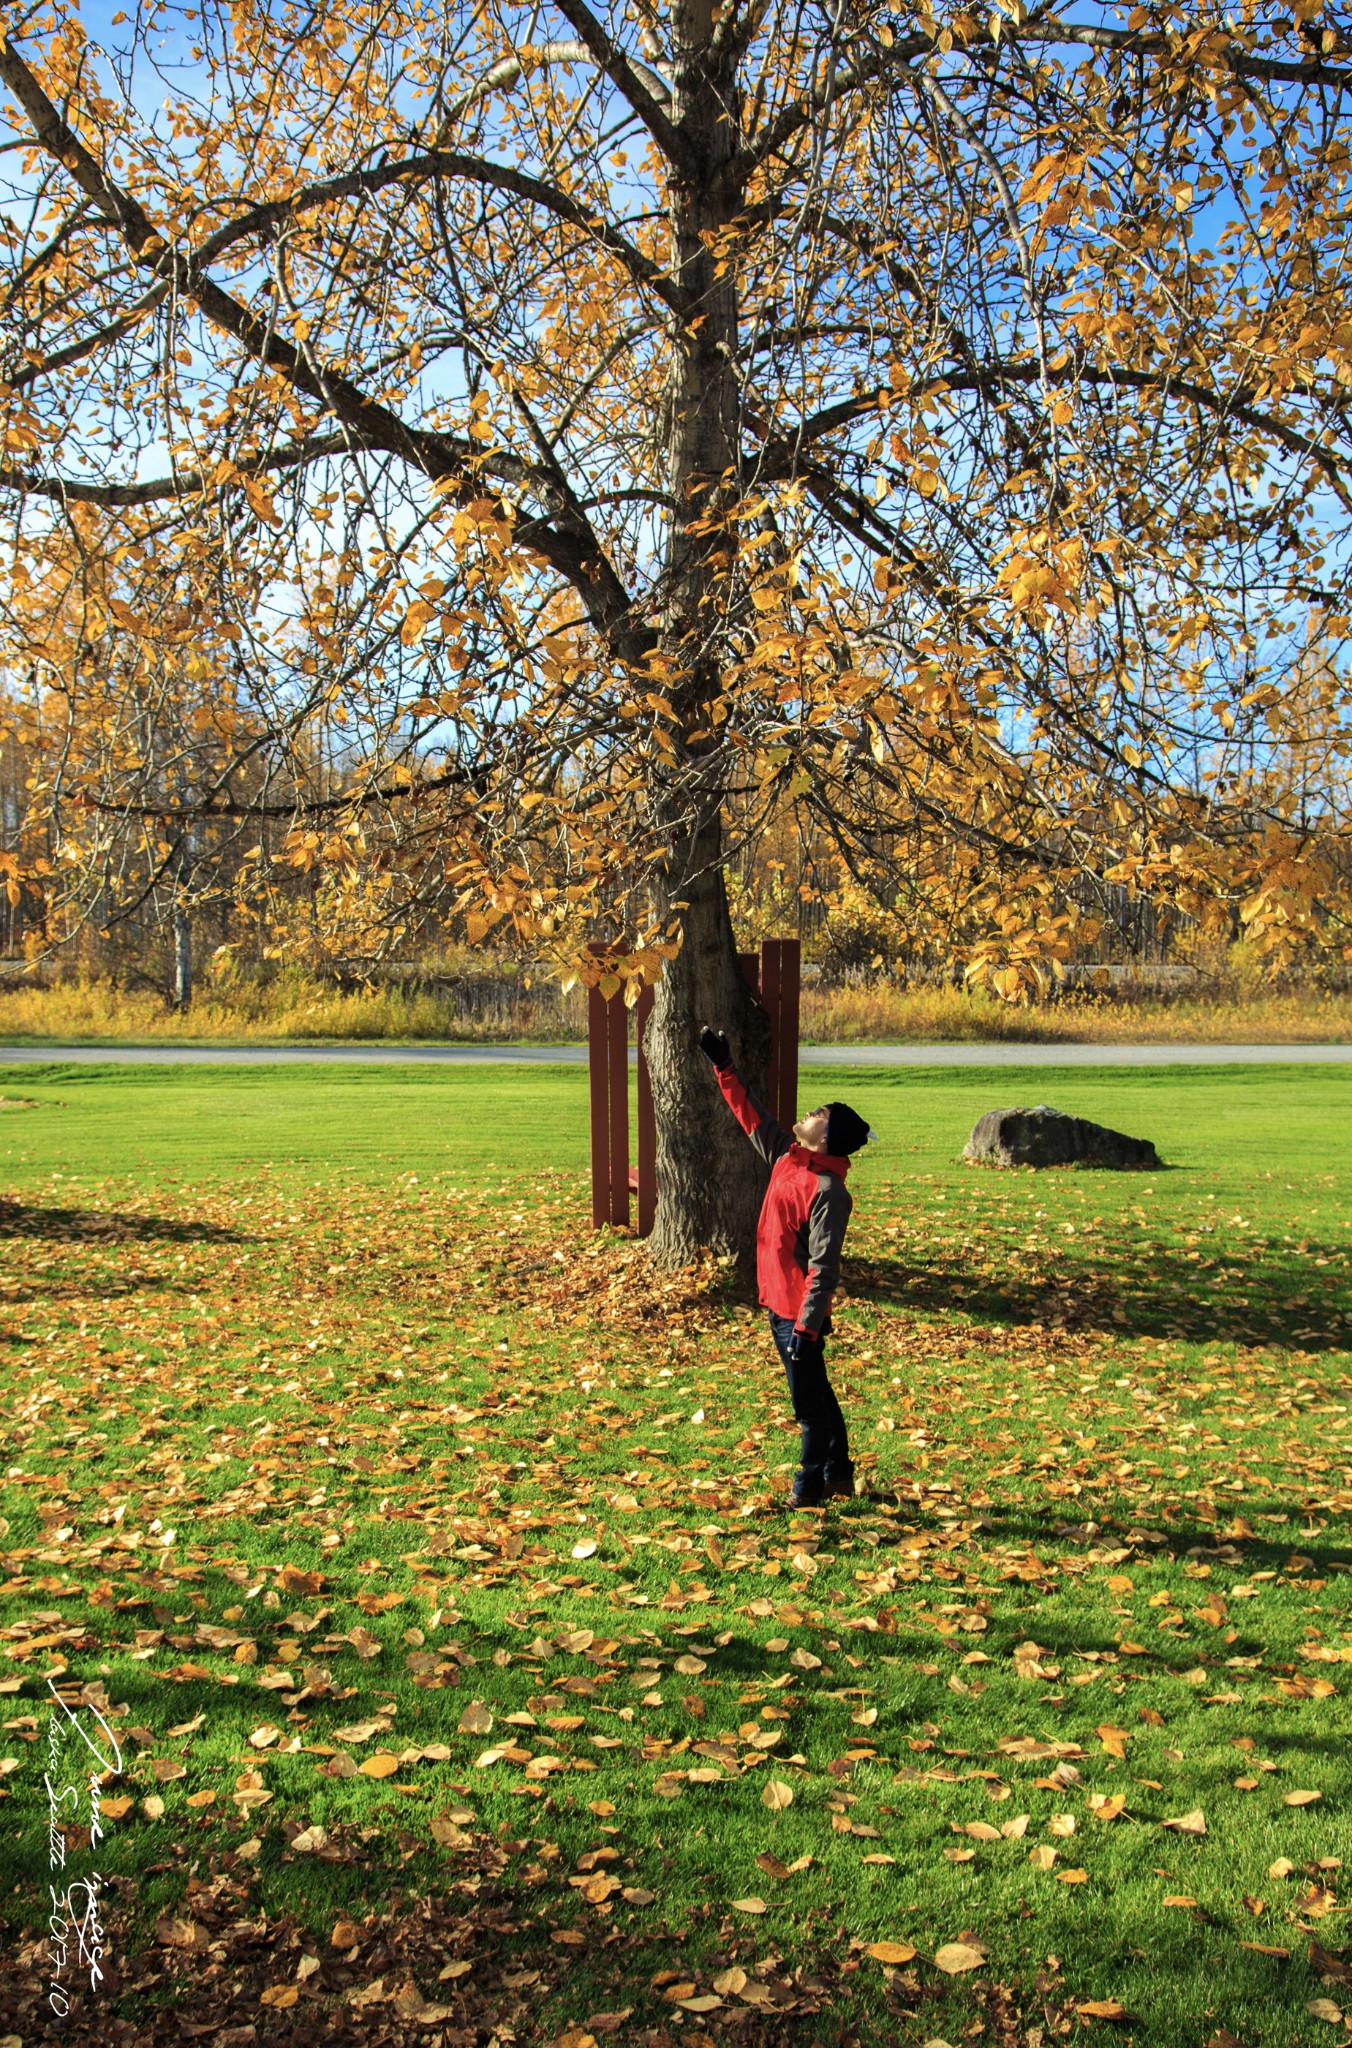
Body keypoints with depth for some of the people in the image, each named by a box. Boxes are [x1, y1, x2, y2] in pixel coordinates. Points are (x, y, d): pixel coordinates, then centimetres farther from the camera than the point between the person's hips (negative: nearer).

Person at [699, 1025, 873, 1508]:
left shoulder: (828, 1190, -21)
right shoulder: (787, 1158, 3)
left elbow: (823, 1267, -23)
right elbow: (750, 1116, 17)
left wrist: (806, 1327, -25)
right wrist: (724, 1069, 16)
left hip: (800, 1314, -9)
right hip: (779, 1304, 9)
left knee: (809, 1402, 4)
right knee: (816, 1394, 19)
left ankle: (812, 1487, 17)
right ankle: (838, 1476, 32)